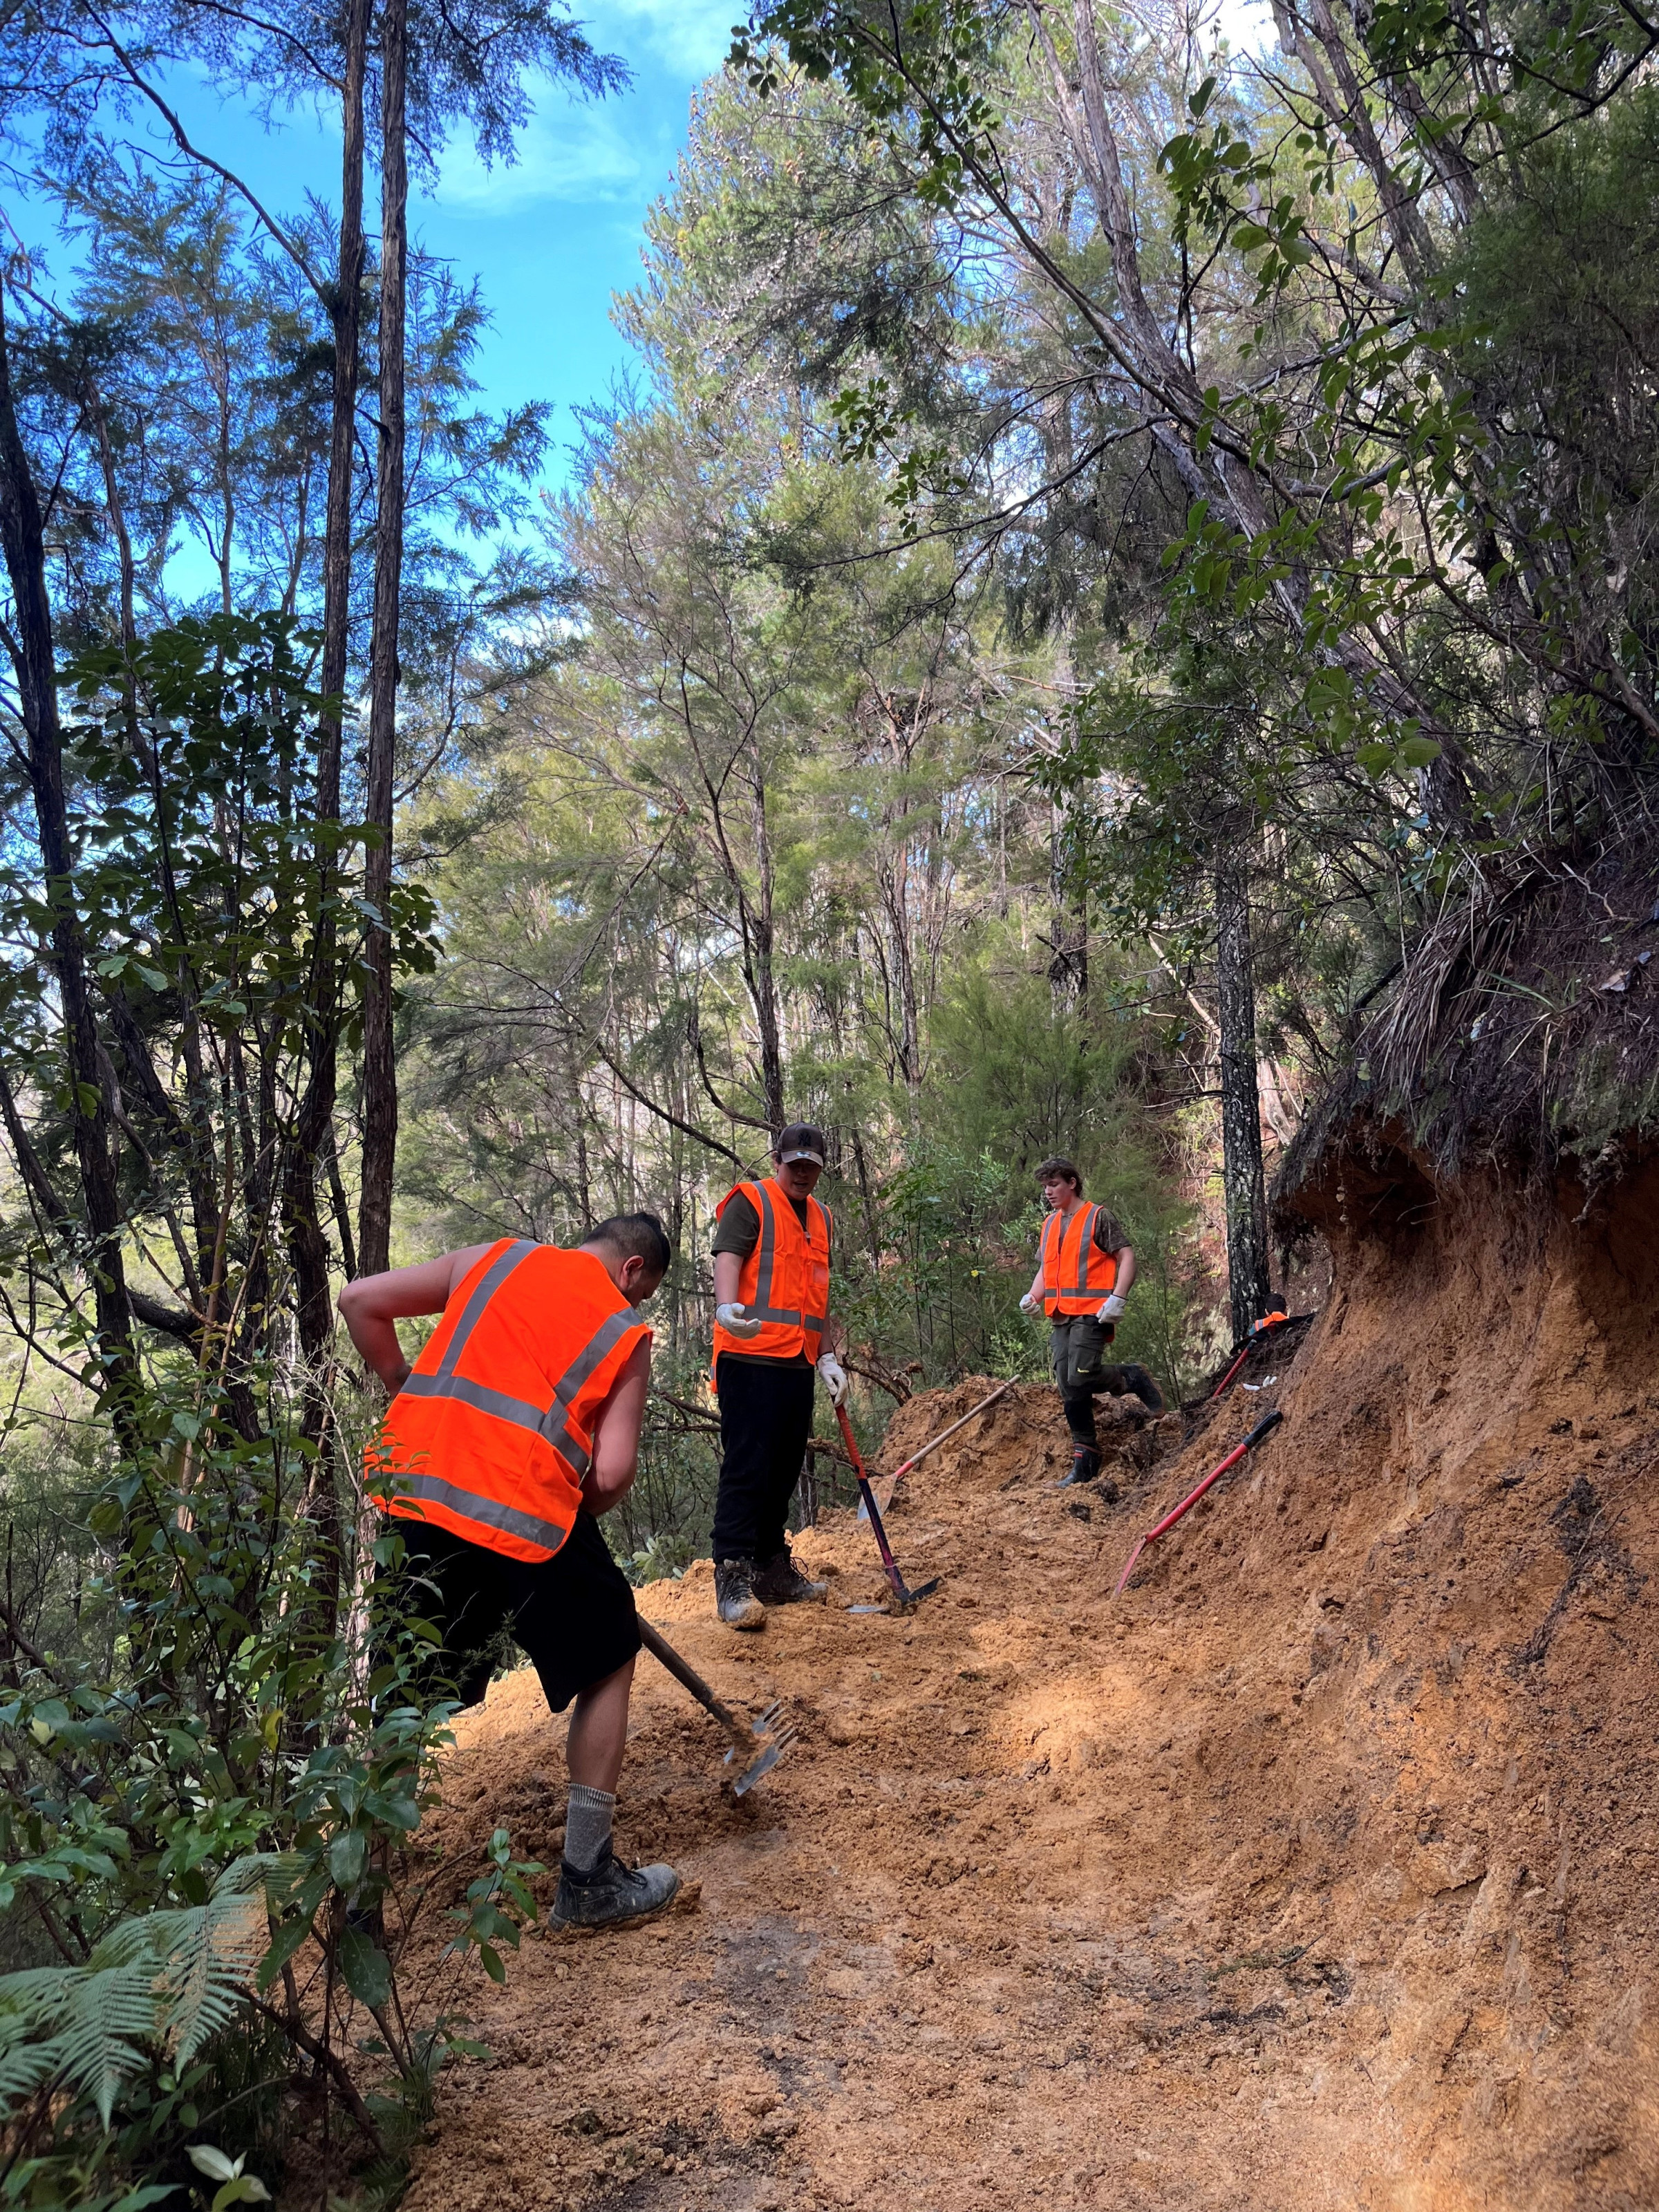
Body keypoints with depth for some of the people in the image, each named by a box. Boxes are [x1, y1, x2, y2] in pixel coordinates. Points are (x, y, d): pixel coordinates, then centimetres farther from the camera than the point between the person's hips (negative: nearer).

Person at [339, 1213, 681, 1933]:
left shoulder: (493, 1258, 16)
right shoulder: (625, 1333, 9)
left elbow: (360, 1303, 13)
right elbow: (612, 1473, 0)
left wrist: (410, 1391, 24)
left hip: (406, 1492, 4)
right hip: (522, 1513, -4)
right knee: (609, 1663, 17)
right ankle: (586, 1879, 22)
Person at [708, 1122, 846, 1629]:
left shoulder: (821, 1218, 21)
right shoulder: (750, 1202, -1)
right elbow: (727, 1257, -17)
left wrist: (828, 1357, 17)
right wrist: (727, 1308, -37)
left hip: (799, 1363, 7)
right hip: (750, 1358, -7)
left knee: (785, 1470, 10)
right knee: (746, 1467, -10)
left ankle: (773, 1570, 20)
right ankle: (732, 1580, -7)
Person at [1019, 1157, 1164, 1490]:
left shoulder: (1098, 1218, -3)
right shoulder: (1050, 1224, 18)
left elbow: (1126, 1256, -8)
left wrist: (1117, 1299, -20)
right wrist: (1032, 1296, 6)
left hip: (1092, 1313, -7)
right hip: (1061, 1316, 7)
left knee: (1080, 1377, -20)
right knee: (1069, 1390, 4)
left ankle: (1131, 1380, 8)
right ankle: (1085, 1462, 10)